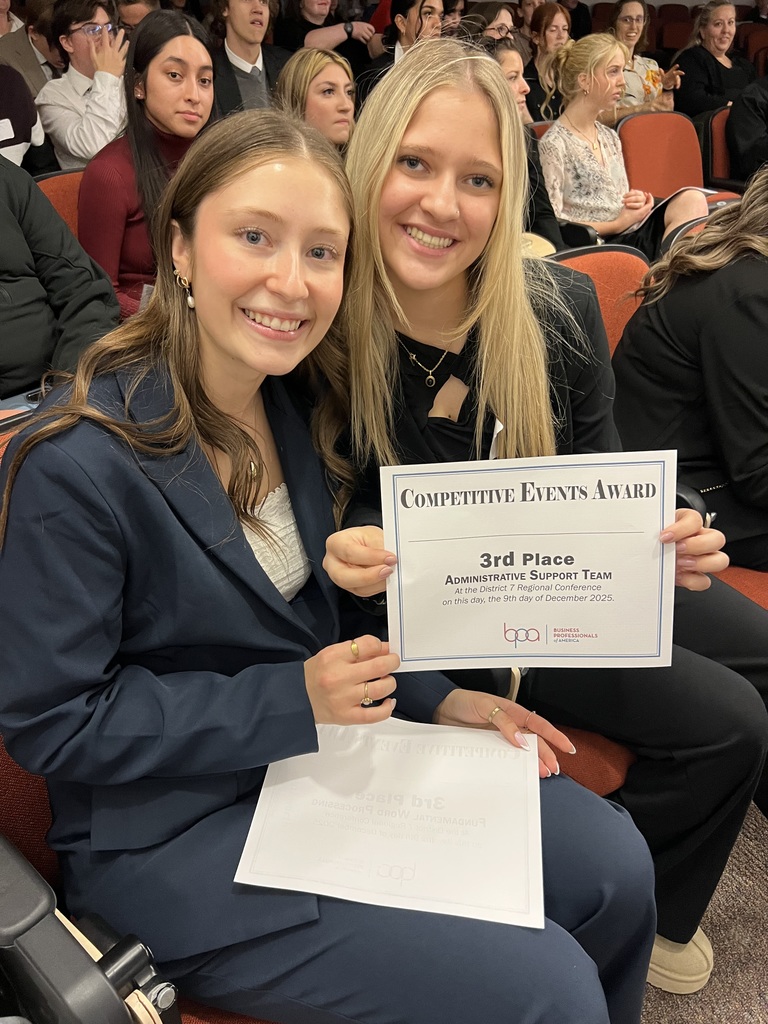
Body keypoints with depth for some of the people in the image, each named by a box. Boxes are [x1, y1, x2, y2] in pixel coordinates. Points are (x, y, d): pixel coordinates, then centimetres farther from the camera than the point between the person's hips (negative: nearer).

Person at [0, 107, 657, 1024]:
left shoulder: (295, 405, 0)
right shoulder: (76, 464, -22)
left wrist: (432, 696, -2)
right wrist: (290, 702, -22)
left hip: (328, 747, 7)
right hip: (170, 833, -6)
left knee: (614, 870, 4)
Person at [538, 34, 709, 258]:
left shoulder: (610, 137, 20)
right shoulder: (554, 144, -6)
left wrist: (636, 201, 3)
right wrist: (618, 224, -10)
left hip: (629, 232, 8)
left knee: (691, 199, -18)